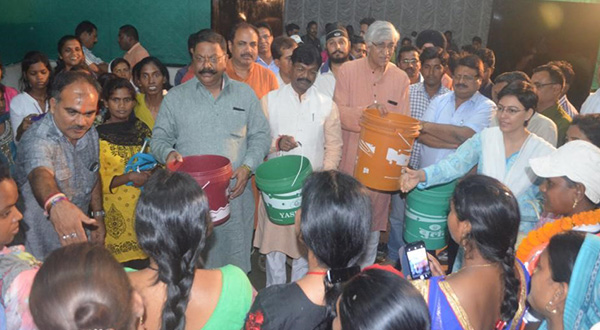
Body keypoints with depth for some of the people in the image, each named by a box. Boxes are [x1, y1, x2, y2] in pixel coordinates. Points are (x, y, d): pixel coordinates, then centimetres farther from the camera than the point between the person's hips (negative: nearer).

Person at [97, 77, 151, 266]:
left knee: (143, 264, 4)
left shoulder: (141, 129, 9)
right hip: (115, 211, -3)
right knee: (123, 268, -1)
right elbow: (96, 180, -6)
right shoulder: (97, 134, -4)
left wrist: (152, 174, -5)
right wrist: (129, 177, -18)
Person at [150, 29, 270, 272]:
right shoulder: (175, 97, 6)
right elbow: (159, 139, 9)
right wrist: (168, 153, -14)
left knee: (234, 266, 8)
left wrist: (248, 166, -6)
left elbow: (260, 135, 10)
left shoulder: (245, 94, 9)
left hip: (235, 195, 1)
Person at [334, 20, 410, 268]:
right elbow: (338, 112, -9)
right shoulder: (348, 71, -3)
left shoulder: (401, 78, 3)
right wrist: (367, 110, -26)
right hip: (351, 157, -1)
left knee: (374, 217, 11)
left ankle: (366, 270, 29)